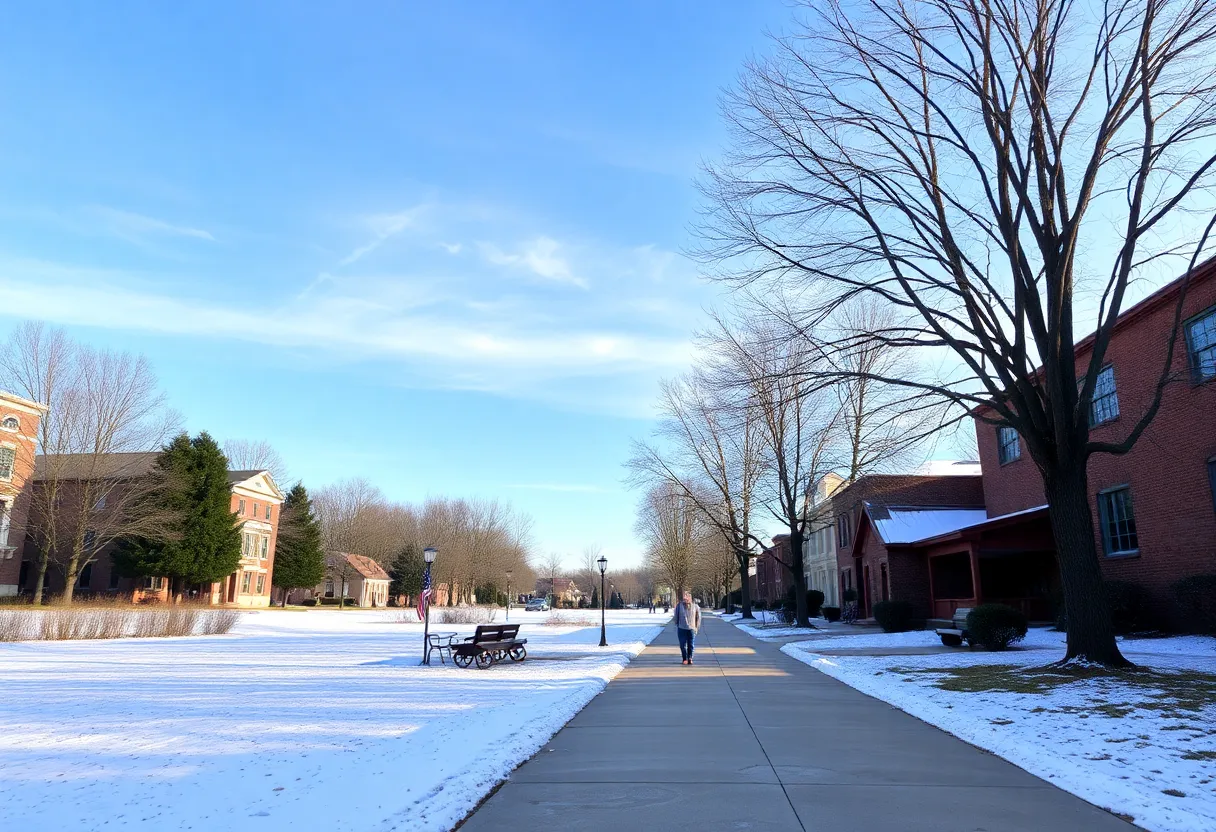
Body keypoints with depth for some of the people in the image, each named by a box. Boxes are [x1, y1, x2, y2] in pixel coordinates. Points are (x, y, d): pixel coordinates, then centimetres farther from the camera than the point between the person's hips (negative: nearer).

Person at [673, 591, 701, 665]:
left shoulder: (695, 606, 0)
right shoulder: (679, 605, -1)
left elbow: (698, 617, 8)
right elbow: (676, 617, 8)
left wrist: (697, 627, 6)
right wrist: (676, 626, 8)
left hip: (692, 629, 0)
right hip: (682, 628, 0)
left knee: (691, 645, 3)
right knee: (683, 645, 2)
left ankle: (690, 658, 16)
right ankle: (684, 659, 13)